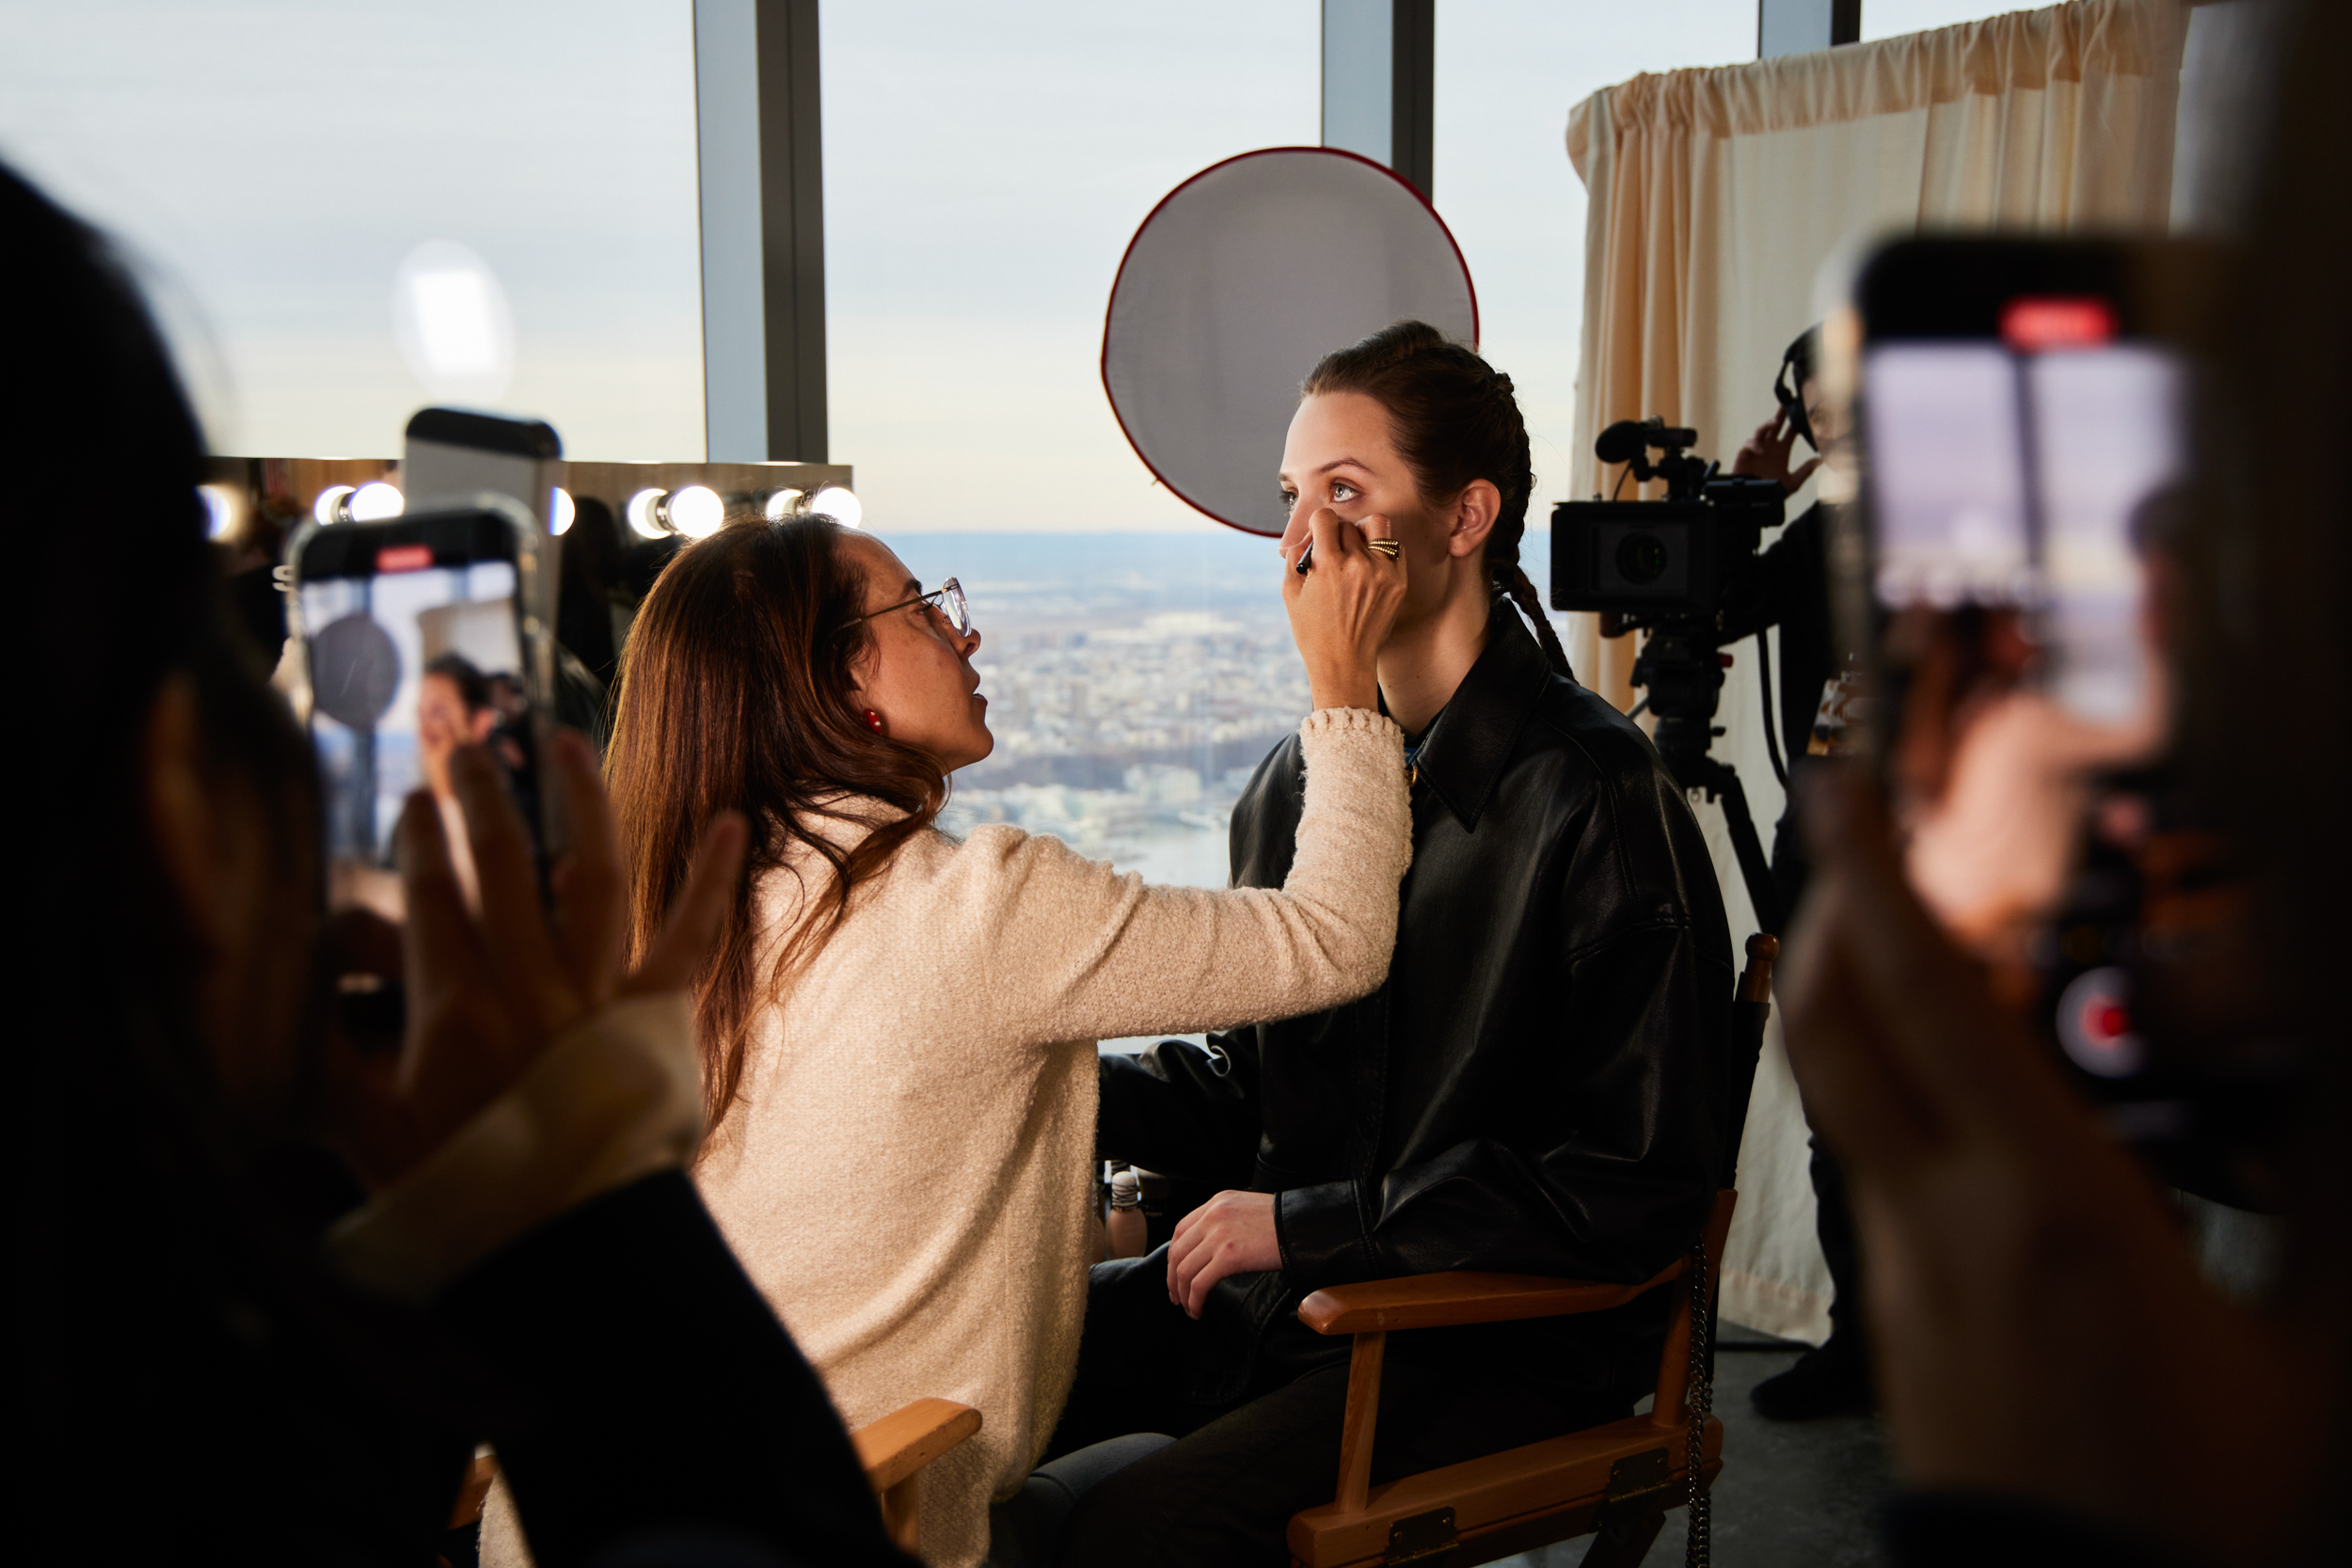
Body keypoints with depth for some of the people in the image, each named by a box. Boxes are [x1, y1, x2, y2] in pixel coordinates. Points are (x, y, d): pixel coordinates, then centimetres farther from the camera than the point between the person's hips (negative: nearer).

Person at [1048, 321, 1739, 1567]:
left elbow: (1643, 1185, -16)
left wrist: (1311, 1225, -16)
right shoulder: (1295, 782, 9)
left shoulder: (1598, 800, -14)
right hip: (1282, 1285, 7)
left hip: (1504, 1344, -6)